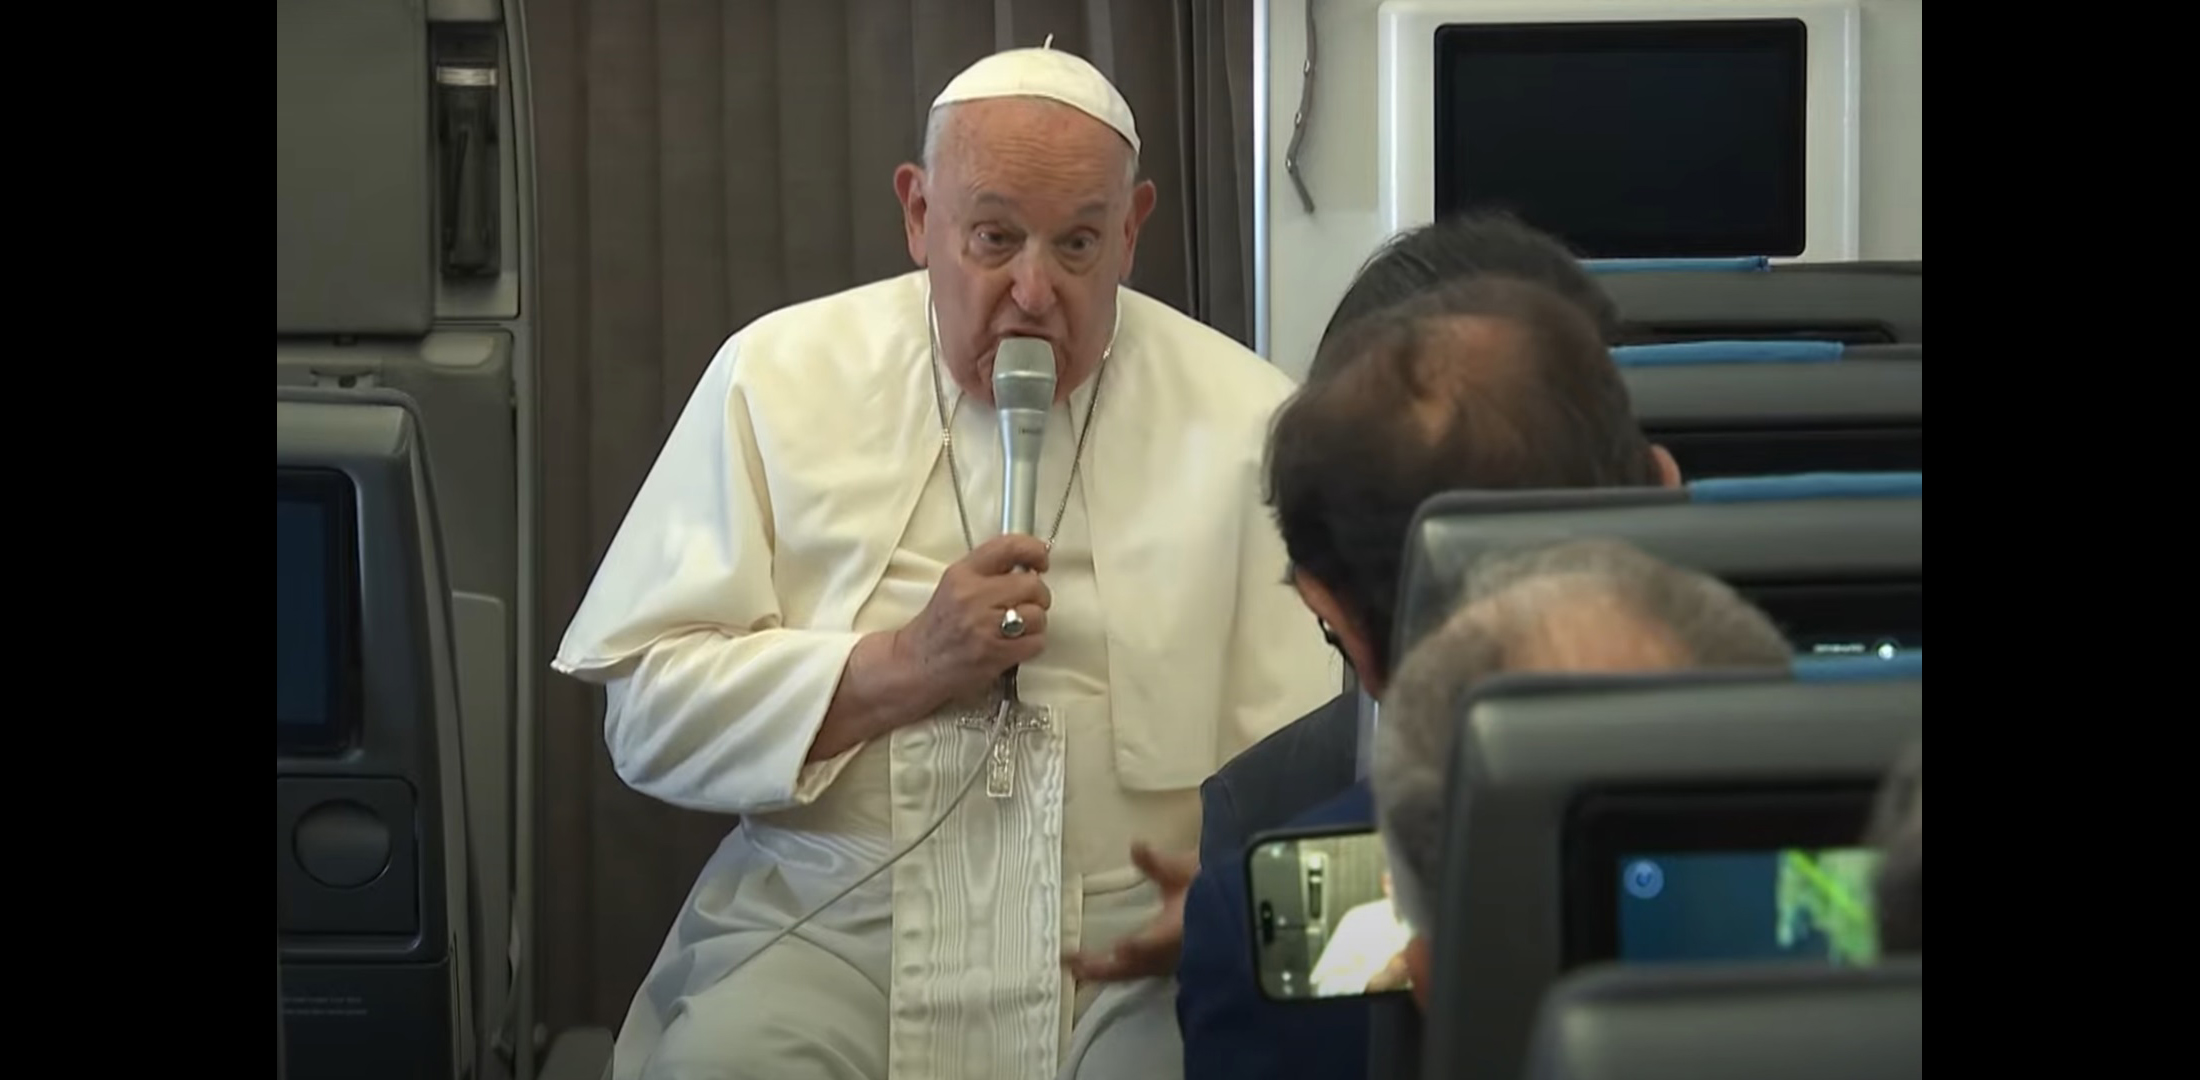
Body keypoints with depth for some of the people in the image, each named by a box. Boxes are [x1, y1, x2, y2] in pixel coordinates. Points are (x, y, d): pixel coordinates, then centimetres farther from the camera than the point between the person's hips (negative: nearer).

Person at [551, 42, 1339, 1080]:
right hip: (824, 925, -1)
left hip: (1128, 944, 1)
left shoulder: (1242, 419, 3)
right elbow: (647, 712, 0)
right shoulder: (778, 375, 3)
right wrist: (903, 668, -11)